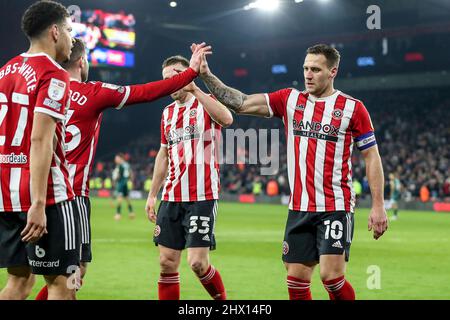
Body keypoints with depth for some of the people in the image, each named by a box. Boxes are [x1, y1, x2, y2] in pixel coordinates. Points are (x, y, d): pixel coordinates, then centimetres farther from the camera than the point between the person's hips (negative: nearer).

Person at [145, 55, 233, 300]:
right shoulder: (168, 113, 17)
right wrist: (152, 194, 21)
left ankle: (223, 300, 14)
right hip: (171, 198, 6)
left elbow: (226, 119, -27)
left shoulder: (205, 103, -3)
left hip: (202, 198, -6)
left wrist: (194, 89, -31)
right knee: (167, 262, 3)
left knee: (197, 262, -10)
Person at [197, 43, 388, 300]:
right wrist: (207, 75, -6)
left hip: (336, 208, -4)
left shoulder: (352, 107, -3)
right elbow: (241, 104, 4)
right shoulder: (290, 100, 7)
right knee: (296, 280, 4)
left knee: (331, 276, -14)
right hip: (299, 209, 4)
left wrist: (378, 206, -6)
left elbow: (372, 157, -1)